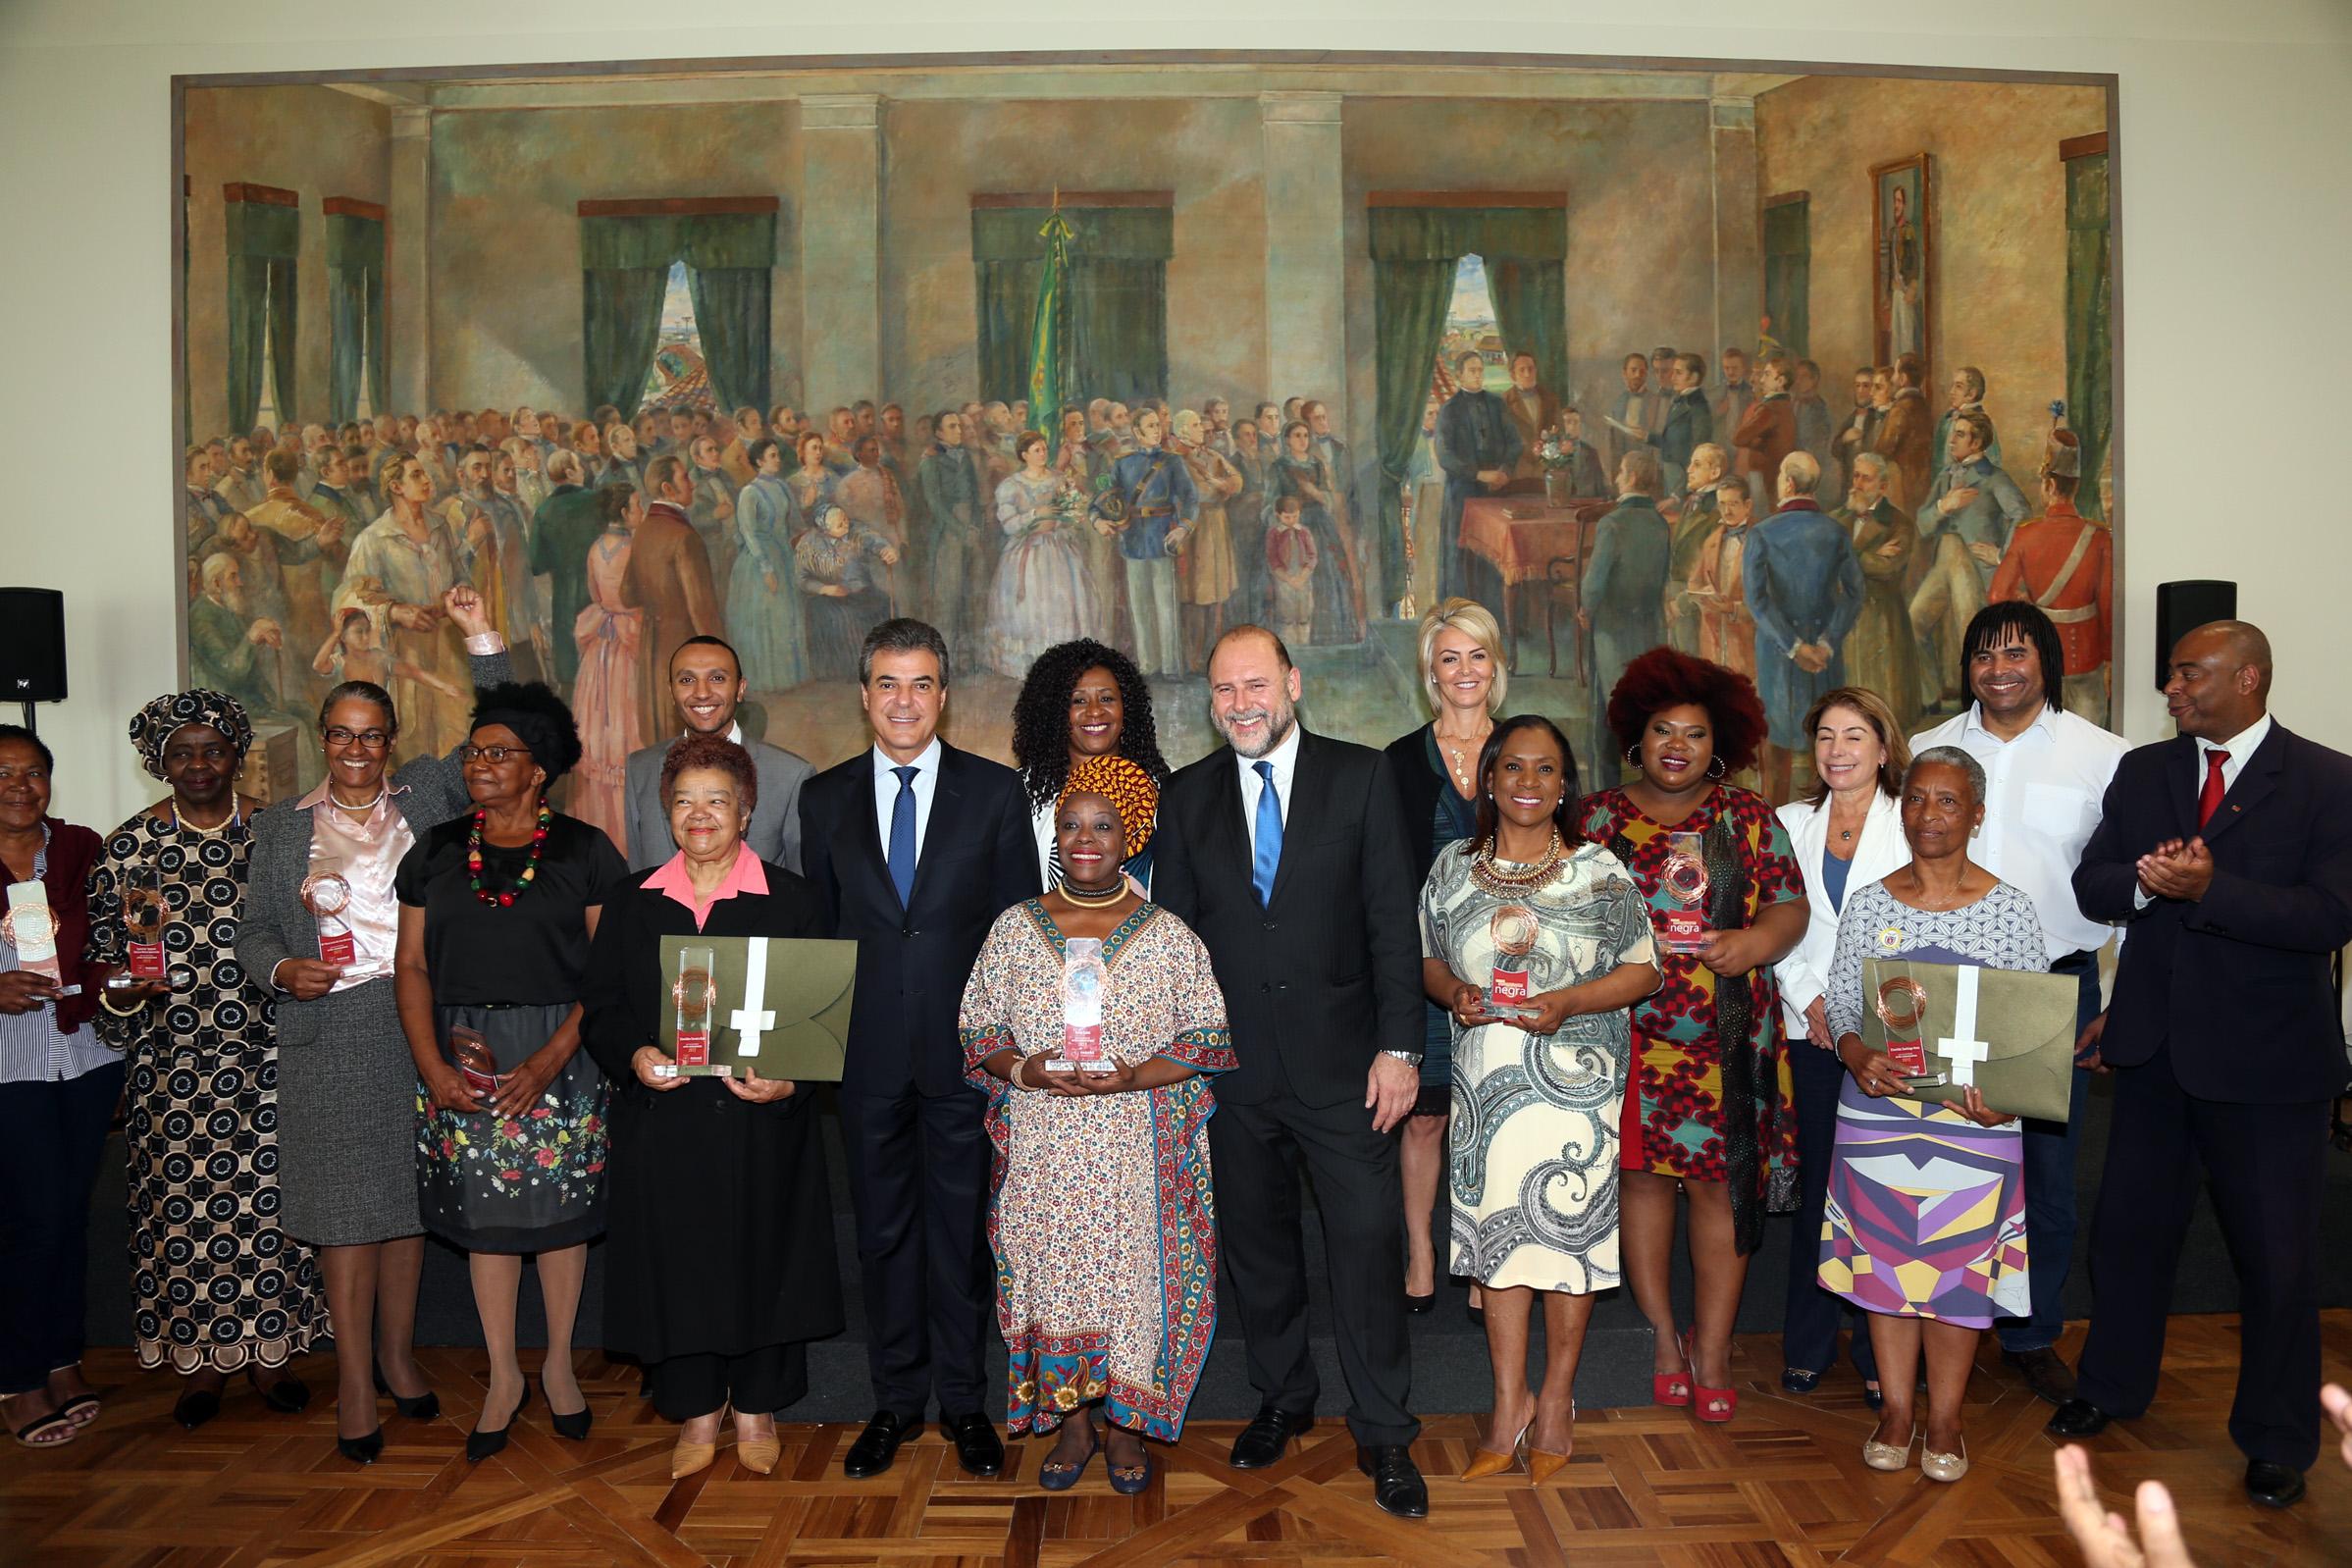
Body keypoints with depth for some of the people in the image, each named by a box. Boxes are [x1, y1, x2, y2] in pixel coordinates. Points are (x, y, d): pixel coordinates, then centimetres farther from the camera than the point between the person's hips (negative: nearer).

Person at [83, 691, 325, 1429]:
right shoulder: (131, 844, 1)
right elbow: (104, 953, 5)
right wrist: (126, 986, -13)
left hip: (264, 1054, 0)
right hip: (175, 1057, 0)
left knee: (268, 1195, 5)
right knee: (184, 1200, 4)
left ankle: (268, 1352, 19)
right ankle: (201, 1357, 20)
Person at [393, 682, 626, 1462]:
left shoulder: (584, 850, -2)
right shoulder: (434, 851, 7)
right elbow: (411, 968, 6)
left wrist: (550, 1060, -15)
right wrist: (433, 1067, -6)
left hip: (559, 1055, -2)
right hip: (464, 1056, 2)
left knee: (560, 1207, 7)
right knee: (485, 1213, 8)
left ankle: (559, 1364, 25)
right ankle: (503, 1376, 23)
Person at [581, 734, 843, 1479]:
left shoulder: (790, 899, 0)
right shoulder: (633, 901, 8)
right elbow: (601, 1008, 9)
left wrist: (788, 1080, -19)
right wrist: (633, 1056, -11)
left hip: (762, 1124, -2)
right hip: (662, 1121, 2)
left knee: (762, 1258, 7)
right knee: (676, 1263, 7)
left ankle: (756, 1409, 26)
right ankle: (697, 1411, 26)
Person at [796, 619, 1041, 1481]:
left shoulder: (996, 791, 0)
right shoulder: (825, 797, 6)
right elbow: (817, 924, 8)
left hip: (965, 1046, -1)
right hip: (867, 1051, 2)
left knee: (962, 1227, 8)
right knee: (883, 1228, 11)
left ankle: (962, 1398, 24)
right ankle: (896, 1399, 26)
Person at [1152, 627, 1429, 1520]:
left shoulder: (1361, 777, -2)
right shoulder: (1187, 799, 5)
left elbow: (1392, 920, -4)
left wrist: (1398, 1046, -9)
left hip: (1341, 1063, -2)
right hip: (1233, 1069, 3)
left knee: (1367, 1244, 0)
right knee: (1256, 1244, 15)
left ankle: (1382, 1432, 17)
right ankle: (1282, 1401, 35)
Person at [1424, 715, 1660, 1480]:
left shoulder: (1598, 872, -3)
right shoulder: (1453, 868, 5)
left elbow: (1643, 970, -2)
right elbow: (1429, 960, 12)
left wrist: (1568, 1002, -17)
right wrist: (1455, 994, -10)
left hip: (1574, 1080, -2)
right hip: (1486, 1079, 2)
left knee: (1567, 1229, 4)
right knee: (1496, 1230, 7)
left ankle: (1557, 1397, 21)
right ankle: (1509, 1401, 19)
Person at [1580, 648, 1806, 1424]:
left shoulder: (1748, 819, 9)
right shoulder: (1597, 816, 8)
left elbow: (1791, 909, 6)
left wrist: (1754, 942, -14)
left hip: (1726, 1037, 0)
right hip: (1628, 1033, 0)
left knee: (1721, 1183, -1)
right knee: (1641, 1175, 4)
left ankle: (1712, 1352, 8)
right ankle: (1663, 1338, 18)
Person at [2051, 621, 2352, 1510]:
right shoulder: (2142, 772, 5)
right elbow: (2090, 887, 3)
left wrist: (2208, 888, -28)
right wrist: (2142, 880, -18)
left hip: (2266, 1059, -4)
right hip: (2154, 1043, 4)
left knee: (2276, 1252, 8)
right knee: (2131, 1226, 17)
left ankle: (2276, 1439, 26)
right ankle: (2113, 1386, 37)